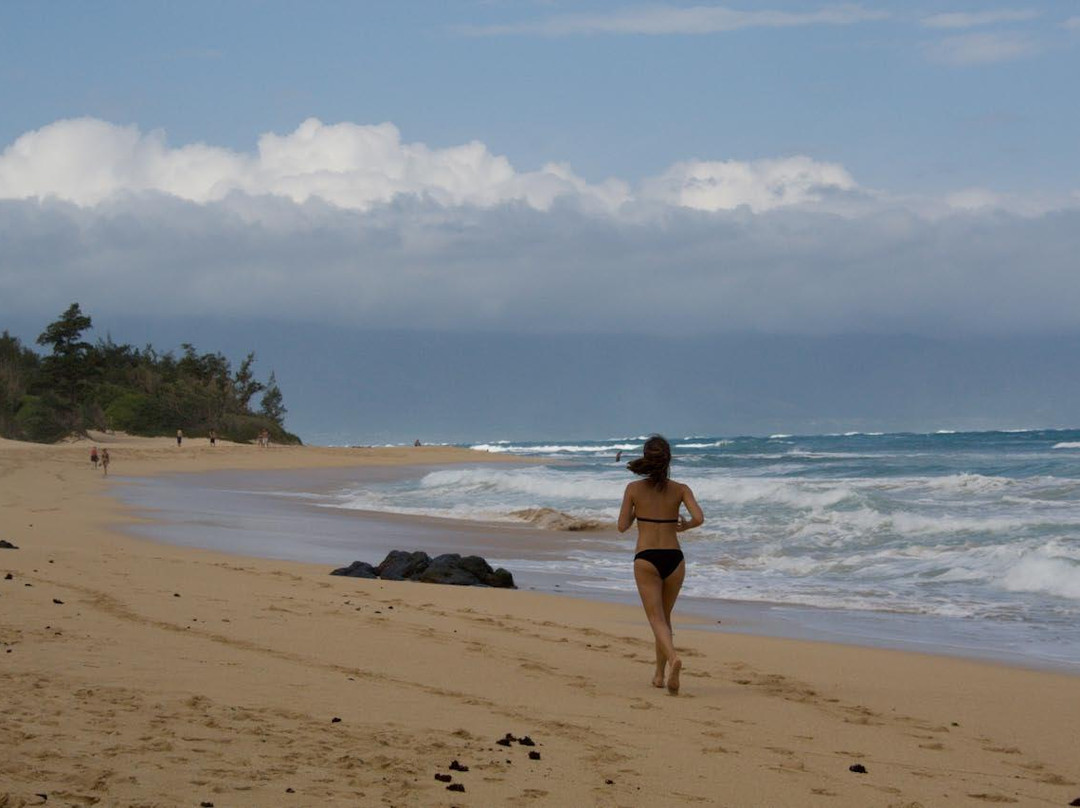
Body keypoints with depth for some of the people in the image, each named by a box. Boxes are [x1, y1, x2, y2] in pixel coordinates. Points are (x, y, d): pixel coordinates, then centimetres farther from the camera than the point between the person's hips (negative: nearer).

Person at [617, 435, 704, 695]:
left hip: (646, 559, -2)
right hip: (673, 557, 2)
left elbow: (622, 526, 2)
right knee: (665, 617, 19)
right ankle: (660, 674, 24)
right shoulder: (680, 490, 1)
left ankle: (673, 657, -34)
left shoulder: (634, 489, -1)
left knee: (657, 618, -6)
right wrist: (683, 525, 9)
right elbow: (699, 518, -12)